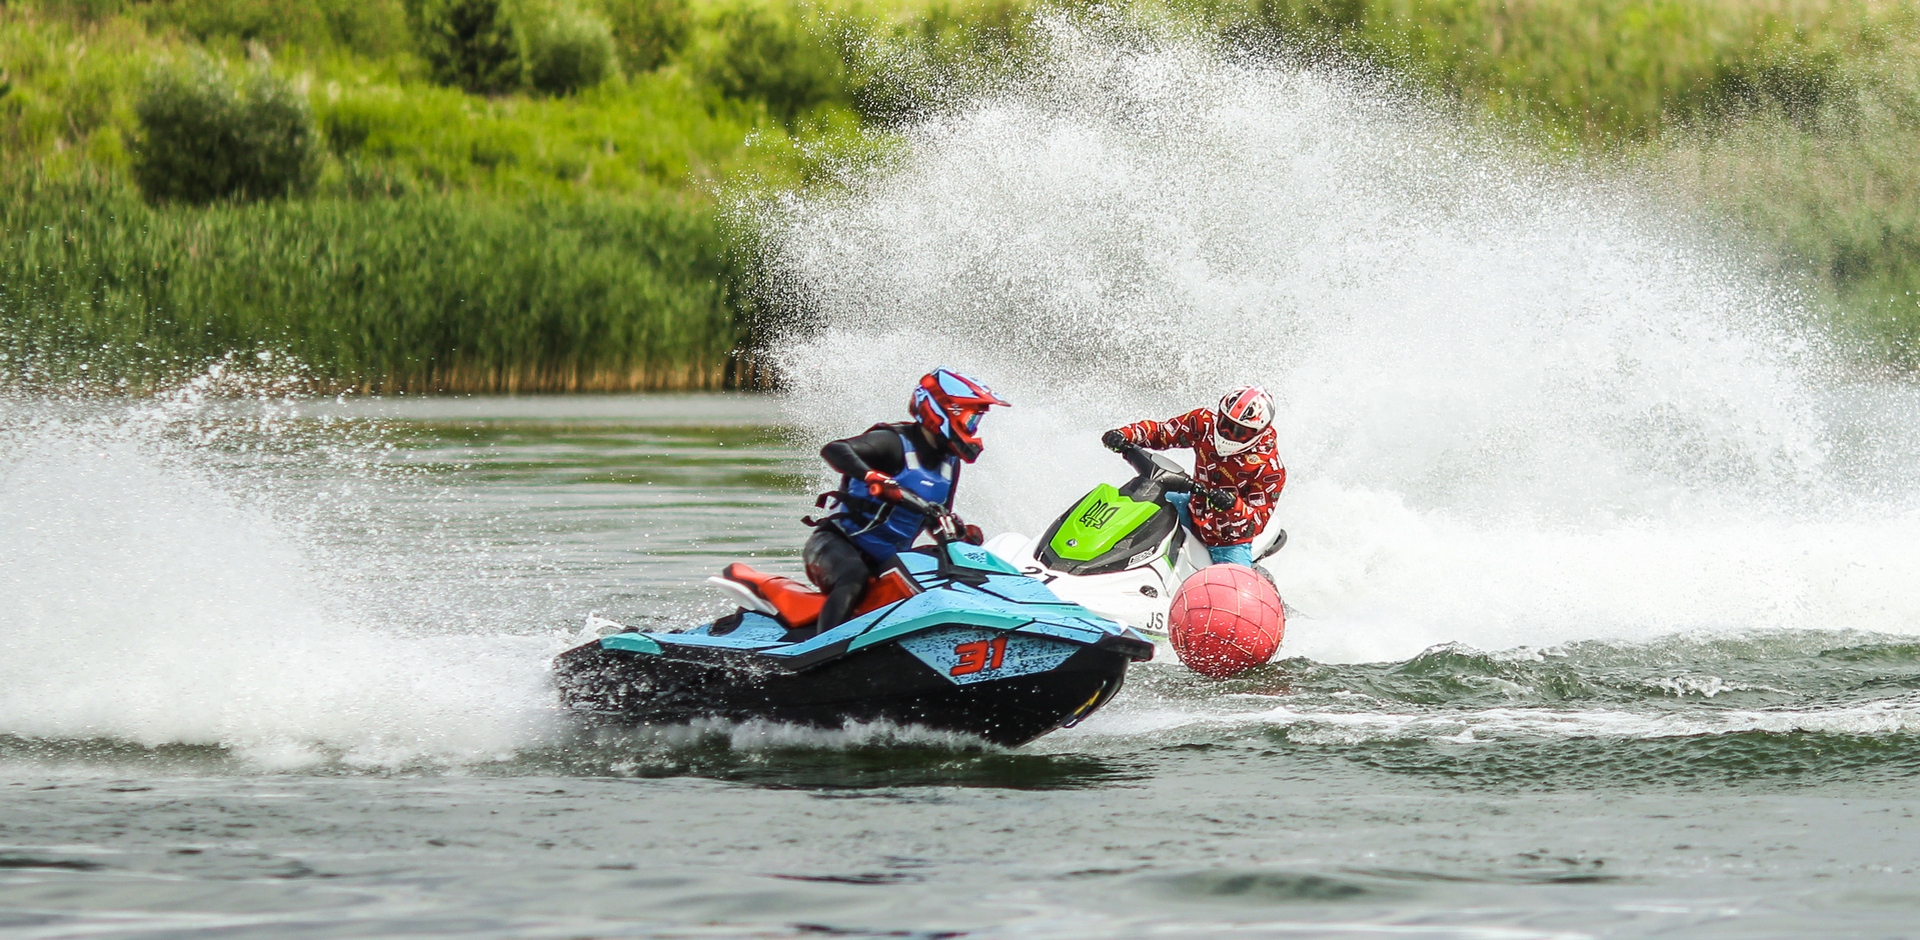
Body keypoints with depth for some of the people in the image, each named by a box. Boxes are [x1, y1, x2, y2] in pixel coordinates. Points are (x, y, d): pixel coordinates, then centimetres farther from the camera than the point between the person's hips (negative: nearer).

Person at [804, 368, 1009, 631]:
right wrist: (871, 476, -49)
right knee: (853, 576, -38)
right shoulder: (894, 442, -15)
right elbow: (834, 450, -31)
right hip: (839, 545, -9)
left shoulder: (949, 463, 10)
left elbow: (939, 520, 22)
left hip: (888, 560, 9)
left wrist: (963, 533, -1)